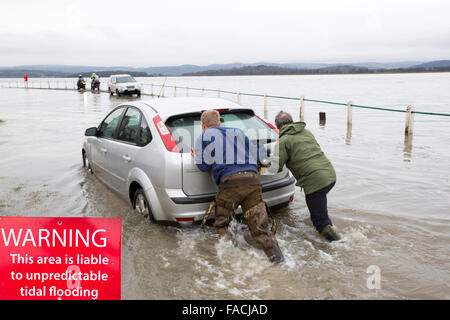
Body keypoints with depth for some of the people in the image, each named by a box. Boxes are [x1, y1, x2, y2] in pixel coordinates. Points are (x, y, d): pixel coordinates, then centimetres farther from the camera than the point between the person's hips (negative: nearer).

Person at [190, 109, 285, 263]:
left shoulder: (205, 136, 13)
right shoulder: (238, 132, 27)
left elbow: (204, 166, 8)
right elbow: (254, 155, 24)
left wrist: (196, 157, 27)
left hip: (230, 182, -4)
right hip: (253, 180, 4)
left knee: (221, 224, 14)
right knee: (259, 224, 4)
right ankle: (273, 250, -14)